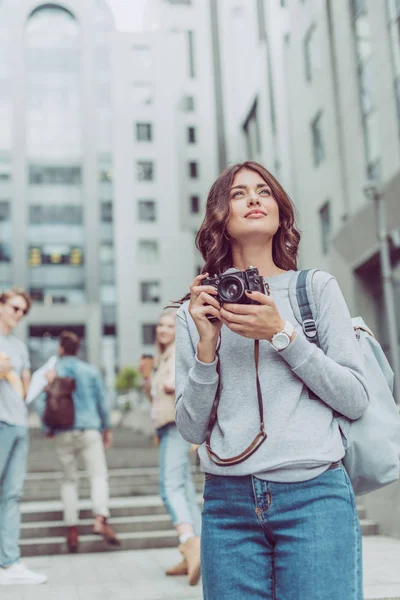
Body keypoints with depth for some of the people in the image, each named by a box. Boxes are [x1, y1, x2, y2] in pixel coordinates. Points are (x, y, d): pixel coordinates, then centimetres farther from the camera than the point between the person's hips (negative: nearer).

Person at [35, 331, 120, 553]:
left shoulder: (50, 374, 4)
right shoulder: (91, 371, 4)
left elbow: (41, 404, -2)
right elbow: (103, 401, 5)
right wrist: (107, 429, 16)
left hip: (63, 433, 1)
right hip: (89, 429, -1)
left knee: (69, 480, 11)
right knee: (99, 475, -3)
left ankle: (72, 529, 7)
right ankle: (100, 519, -23)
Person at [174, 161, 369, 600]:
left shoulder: (317, 288, 6)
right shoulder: (198, 307, 8)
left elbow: (356, 400, -1)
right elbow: (191, 429, 5)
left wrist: (281, 334, -10)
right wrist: (206, 344, -8)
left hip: (315, 495, -1)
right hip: (228, 501, 1)